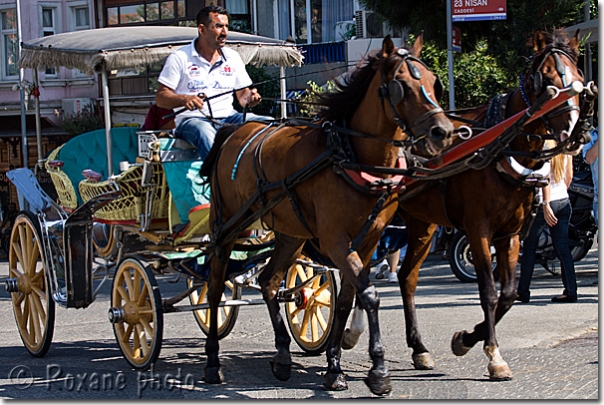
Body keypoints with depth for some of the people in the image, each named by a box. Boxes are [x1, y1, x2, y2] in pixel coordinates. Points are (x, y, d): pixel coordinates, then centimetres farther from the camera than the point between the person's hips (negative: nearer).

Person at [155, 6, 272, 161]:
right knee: (205, 132, -40)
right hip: (192, 119, -5)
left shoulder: (233, 57, 15)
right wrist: (185, 99, -23)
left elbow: (242, 94, 17)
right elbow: (160, 97, -3)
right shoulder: (180, 58, 1)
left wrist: (249, 98, -9)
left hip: (228, 118, 5)